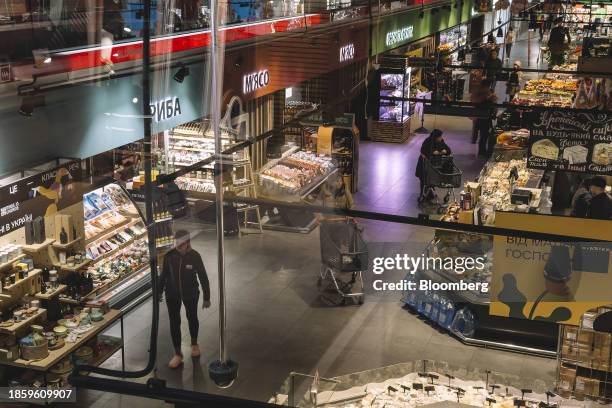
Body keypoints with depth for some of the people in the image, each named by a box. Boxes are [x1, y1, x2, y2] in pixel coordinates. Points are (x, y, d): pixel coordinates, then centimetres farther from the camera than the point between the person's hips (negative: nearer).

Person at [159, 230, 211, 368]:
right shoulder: (170, 256, -12)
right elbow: (164, 274, 2)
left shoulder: (194, 256, -16)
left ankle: (194, 344, 44)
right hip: (172, 294, 1)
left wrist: (206, 297, -6)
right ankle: (178, 354, 13)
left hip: (190, 294, -1)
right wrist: (159, 291, 9)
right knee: (174, 322, 2)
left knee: (192, 318, 18)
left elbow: (203, 277, -9)